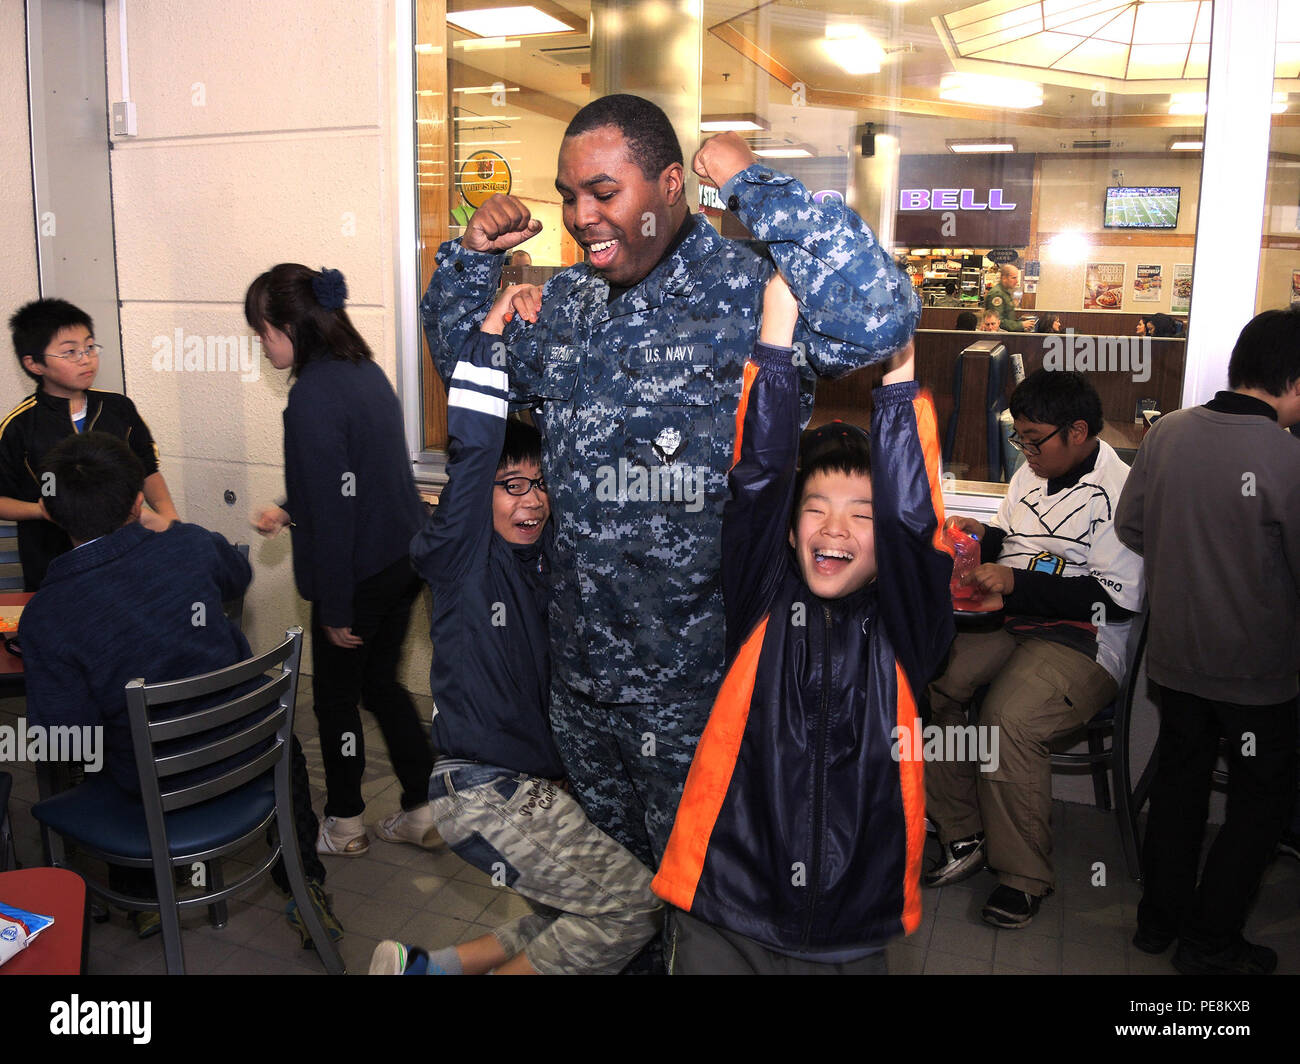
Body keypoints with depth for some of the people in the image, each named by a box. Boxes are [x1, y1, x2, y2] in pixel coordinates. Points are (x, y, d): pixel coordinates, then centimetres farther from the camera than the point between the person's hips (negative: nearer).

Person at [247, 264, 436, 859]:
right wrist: (289, 514, 19)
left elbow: (334, 512, -22)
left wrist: (335, 609, -15)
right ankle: (424, 811, 28)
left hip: (361, 573, -8)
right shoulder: (364, 370, 7)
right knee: (380, 682, 21)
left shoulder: (313, 396, -21)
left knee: (335, 696, 12)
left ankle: (344, 822, 31)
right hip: (406, 558, 9)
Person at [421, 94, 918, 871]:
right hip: (579, 674, 7)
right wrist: (473, 259, 6)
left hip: (698, 688, -6)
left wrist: (755, 186, -25)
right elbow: (465, 363, 23)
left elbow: (879, 318, -34)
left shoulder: (747, 289, -15)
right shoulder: (566, 303, 7)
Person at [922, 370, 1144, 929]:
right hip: (1009, 623, 8)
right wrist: (982, 536, 7)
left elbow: (1118, 599, -17)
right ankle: (963, 837, -2)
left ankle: (1024, 877, -11)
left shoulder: (1119, 493, -11)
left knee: (1008, 721, -32)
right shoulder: (1032, 473, 15)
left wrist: (1016, 584, -20)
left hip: (1082, 642, -8)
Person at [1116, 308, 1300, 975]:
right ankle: (1210, 942, 22)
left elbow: (1129, 527, 4)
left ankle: (1160, 919, 33)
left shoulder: (1167, 433, -6)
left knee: (1178, 783, 20)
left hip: (1173, 656, 5)